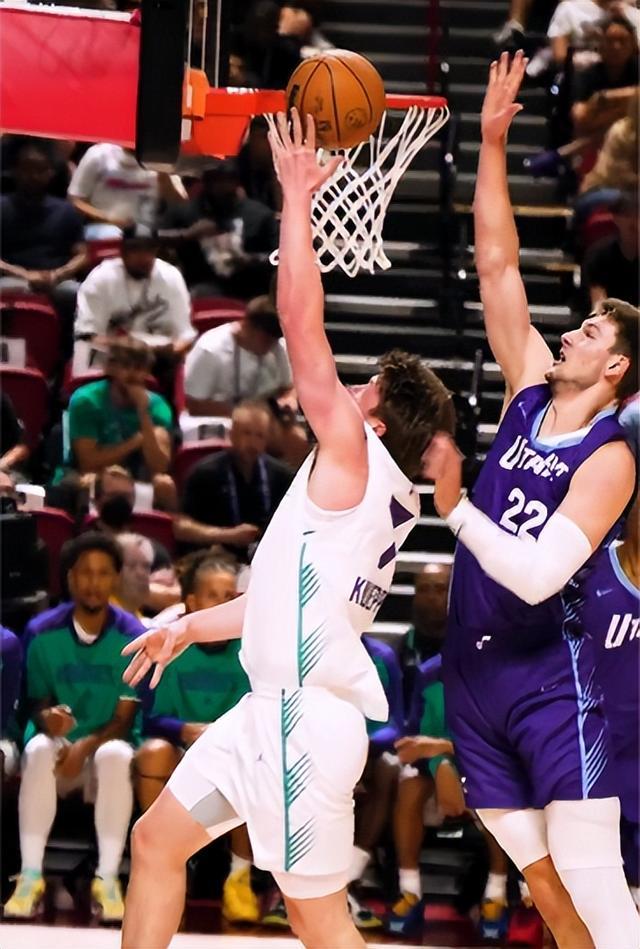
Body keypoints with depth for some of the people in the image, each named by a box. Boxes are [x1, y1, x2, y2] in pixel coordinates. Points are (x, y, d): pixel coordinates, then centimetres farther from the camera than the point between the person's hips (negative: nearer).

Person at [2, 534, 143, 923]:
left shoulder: (133, 636, -6)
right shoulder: (43, 632, -3)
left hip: (107, 743, -1)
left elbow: (125, 718, -7)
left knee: (116, 755, -37)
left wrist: (86, 745, -24)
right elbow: (38, 703, 2)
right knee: (38, 750, -35)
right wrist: (47, 719, -23)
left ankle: (107, 877, -33)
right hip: (59, 745, 1)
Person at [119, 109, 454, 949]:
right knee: (157, 840, 17)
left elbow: (303, 326, -17)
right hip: (275, 704, 10)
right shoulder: (383, 495, 14)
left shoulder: (355, 458, -12)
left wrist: (298, 199, -11)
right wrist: (191, 627, 30)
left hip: (307, 715, -10)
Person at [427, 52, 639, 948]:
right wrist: (493, 143, 1)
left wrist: (456, 509, -23)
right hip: (474, 673, 7)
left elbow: (538, 573, -22)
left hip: (548, 680, -7)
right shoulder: (531, 393, 7)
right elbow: (498, 266, 5)